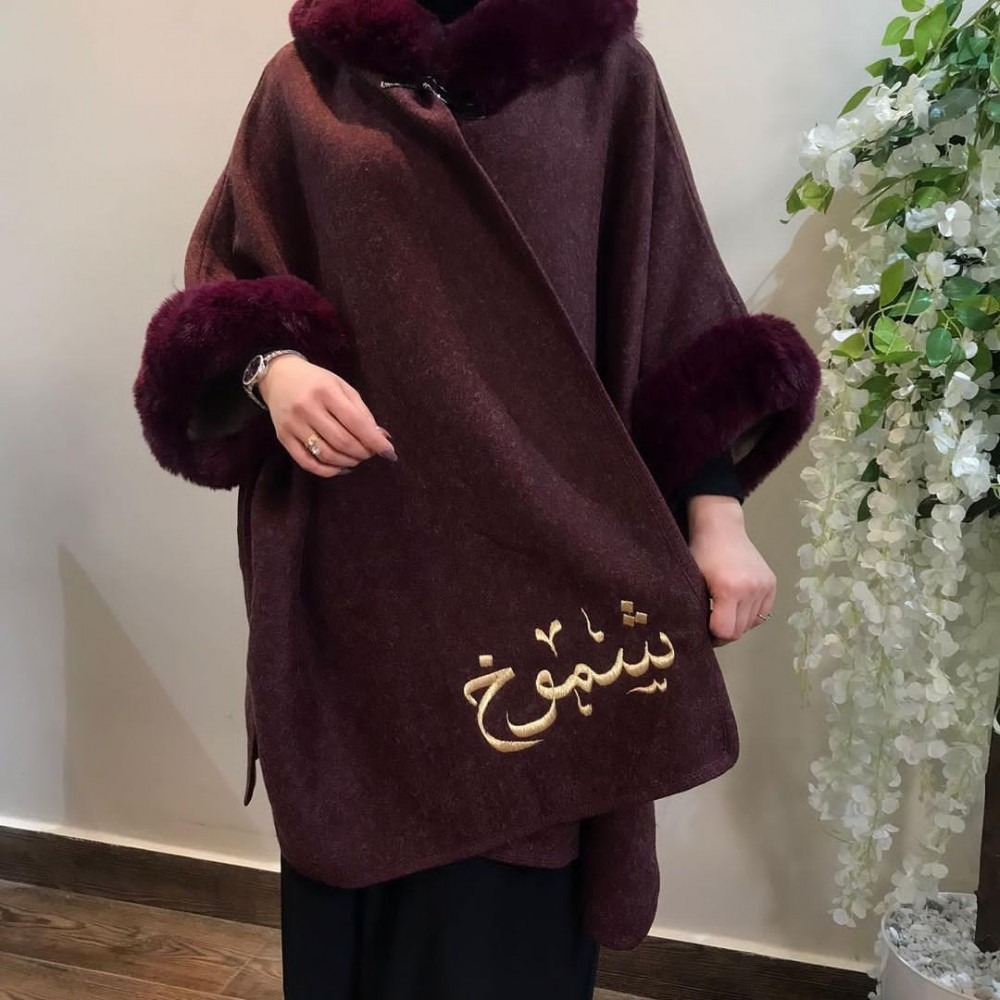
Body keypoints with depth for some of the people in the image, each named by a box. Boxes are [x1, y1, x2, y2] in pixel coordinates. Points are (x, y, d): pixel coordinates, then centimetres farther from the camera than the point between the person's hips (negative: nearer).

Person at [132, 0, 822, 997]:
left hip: (538, 547, -1)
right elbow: (221, 286, 9)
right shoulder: (304, 82, 9)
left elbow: (674, 303, 4)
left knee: (509, 890, 3)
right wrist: (269, 369, -14)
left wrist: (716, 515, -5)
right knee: (362, 864, 10)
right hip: (355, 553, 1)